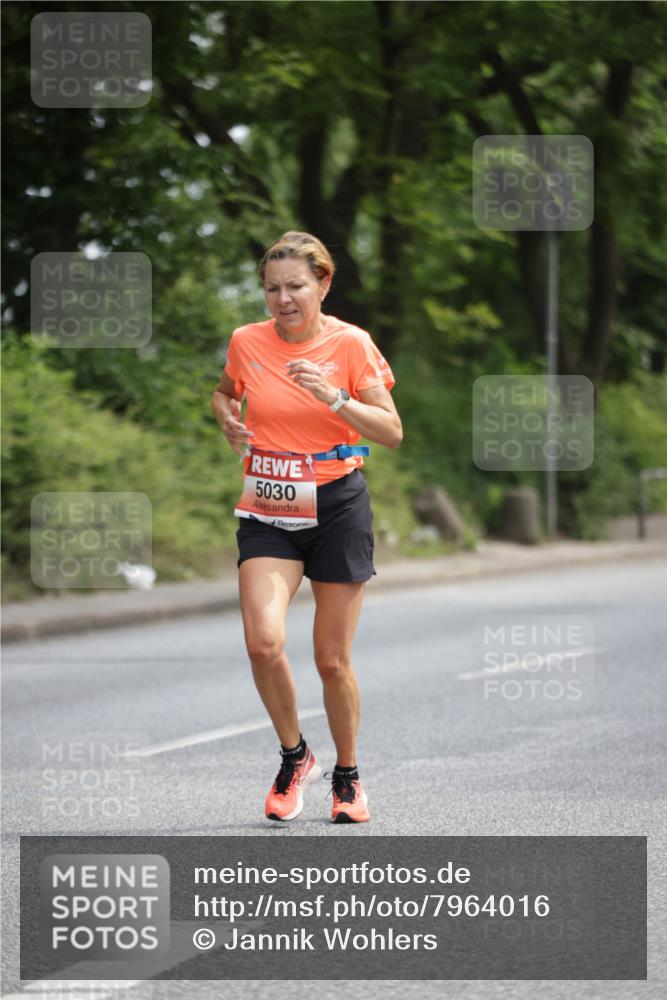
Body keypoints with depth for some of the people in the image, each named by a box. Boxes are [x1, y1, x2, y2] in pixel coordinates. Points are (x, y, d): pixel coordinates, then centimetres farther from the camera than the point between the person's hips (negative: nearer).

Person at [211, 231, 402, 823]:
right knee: (263, 642, -18)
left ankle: (347, 775, 25)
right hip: (268, 511, 2)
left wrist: (334, 398, -24)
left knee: (332, 659, 2)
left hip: (337, 508, -2)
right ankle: (295, 757, 7)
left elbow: (392, 432, -10)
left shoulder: (351, 344, -7)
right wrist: (228, 419, 1)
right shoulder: (247, 342, 0)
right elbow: (225, 392, 23)